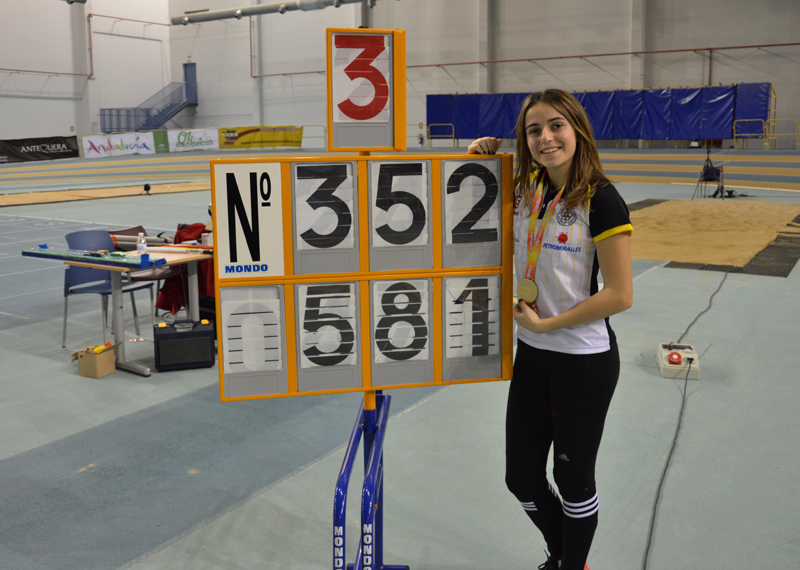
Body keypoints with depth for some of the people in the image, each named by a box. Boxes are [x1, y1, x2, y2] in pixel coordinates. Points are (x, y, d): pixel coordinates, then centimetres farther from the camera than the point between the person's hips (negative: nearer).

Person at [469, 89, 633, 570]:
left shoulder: (601, 200, -18)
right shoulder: (525, 189, 1)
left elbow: (620, 295, -19)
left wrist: (547, 323, -15)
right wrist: (478, 158, 1)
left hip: (585, 361, -6)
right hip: (531, 354, 6)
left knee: (572, 478, 13)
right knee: (521, 477, 16)